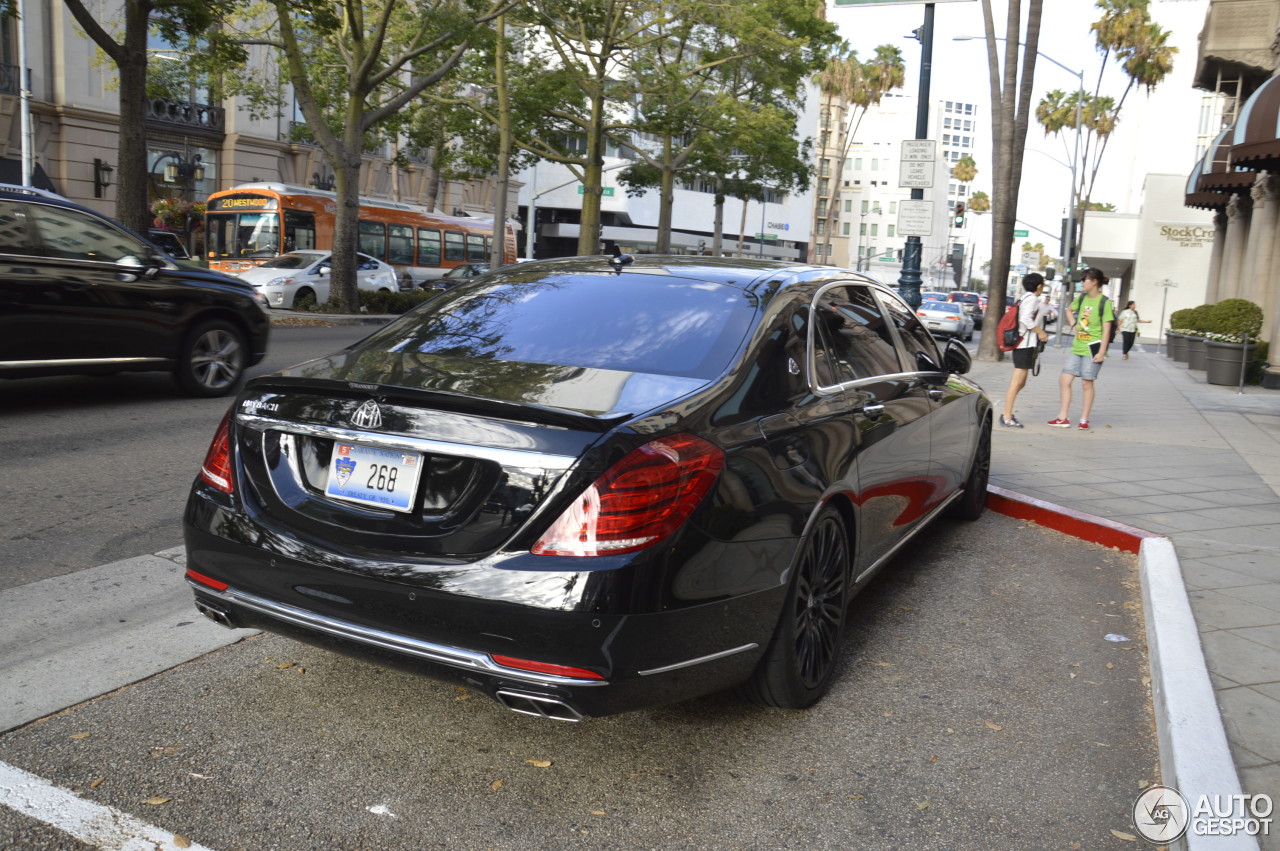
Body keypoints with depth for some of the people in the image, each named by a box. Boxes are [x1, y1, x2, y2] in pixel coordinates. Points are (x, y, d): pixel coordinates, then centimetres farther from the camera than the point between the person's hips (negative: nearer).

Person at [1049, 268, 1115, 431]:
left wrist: (1102, 352, -16)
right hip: (1077, 346, 6)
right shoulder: (1081, 298, 8)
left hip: (1093, 347, -6)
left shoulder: (1104, 302, -10)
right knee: (1064, 380, 2)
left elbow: (1106, 330, -11)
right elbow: (1069, 310, 29)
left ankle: (1084, 420, 13)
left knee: (1087, 383, 2)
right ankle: (1063, 418, 8)